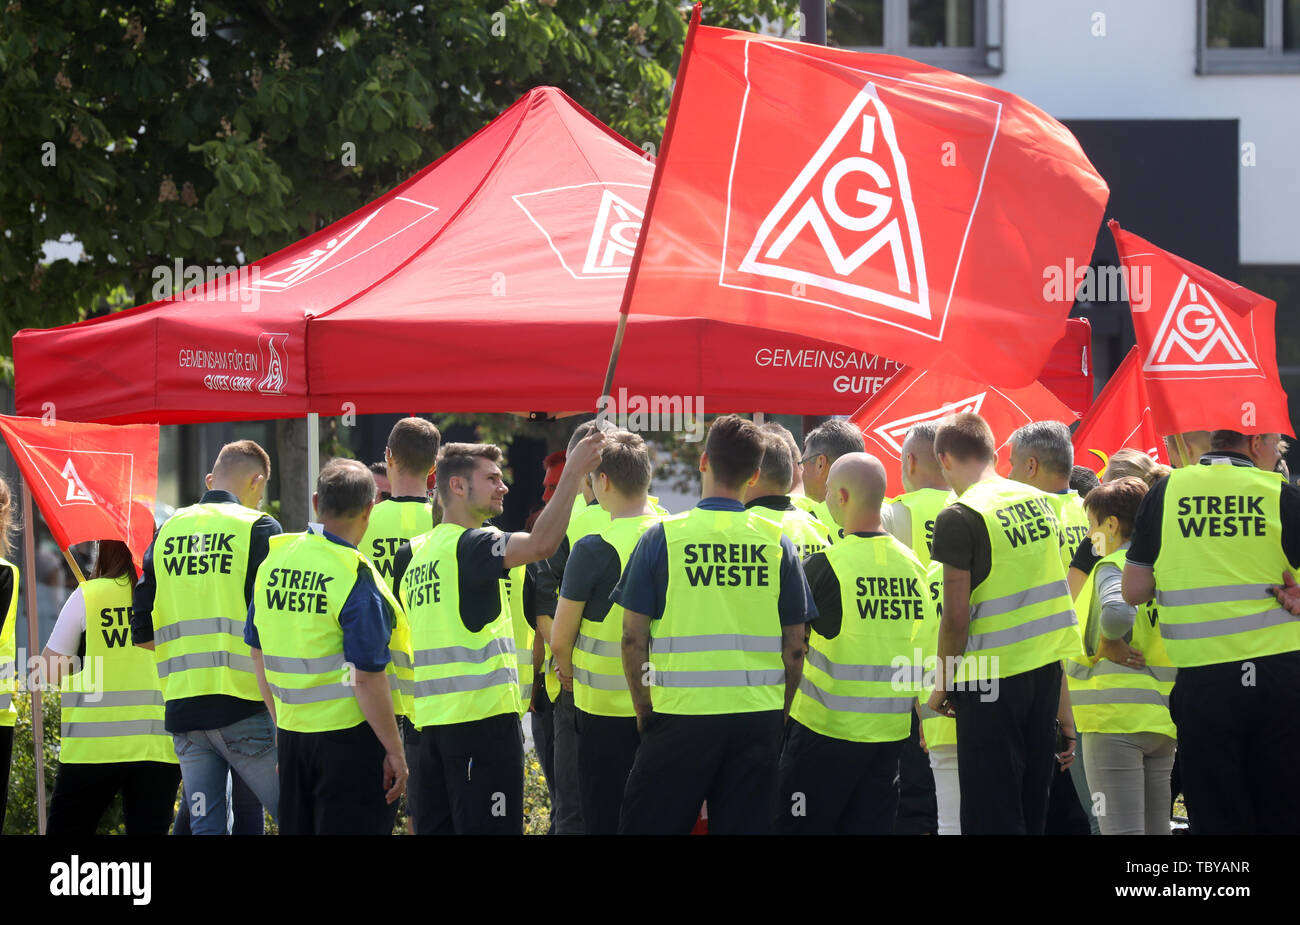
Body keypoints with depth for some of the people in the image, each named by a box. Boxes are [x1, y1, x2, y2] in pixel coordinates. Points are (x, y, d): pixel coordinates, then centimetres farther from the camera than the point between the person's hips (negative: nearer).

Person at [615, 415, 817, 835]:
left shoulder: (663, 537, -3)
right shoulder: (777, 542, 2)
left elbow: (634, 638, -2)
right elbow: (794, 647, 6)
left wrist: (645, 713, 8)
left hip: (682, 717, -2)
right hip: (757, 719, 2)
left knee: (649, 825, 4)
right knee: (745, 829, 5)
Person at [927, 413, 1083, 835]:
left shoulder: (960, 518, -14)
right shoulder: (1040, 502, 8)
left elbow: (956, 617, -16)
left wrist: (942, 684, -2)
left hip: (991, 675, -7)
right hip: (1047, 669, 7)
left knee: (991, 815, -3)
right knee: (1031, 807, 13)